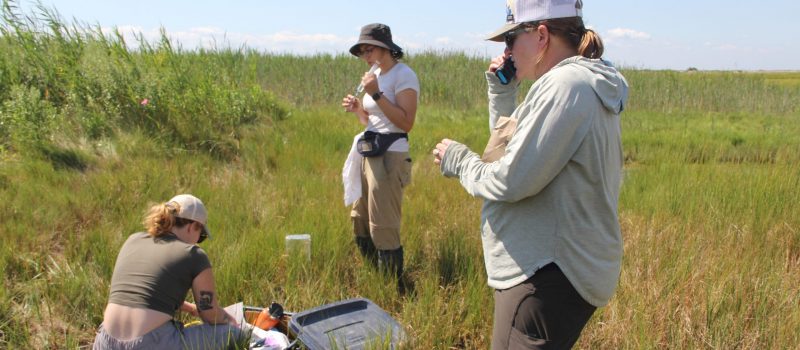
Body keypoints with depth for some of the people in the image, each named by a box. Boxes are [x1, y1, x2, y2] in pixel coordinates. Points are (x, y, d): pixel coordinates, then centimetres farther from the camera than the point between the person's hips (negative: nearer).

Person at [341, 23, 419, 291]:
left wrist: (376, 94, -21)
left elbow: (406, 123, -19)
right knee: (360, 224, 14)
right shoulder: (375, 75, 15)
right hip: (368, 154, 9)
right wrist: (357, 109, 2)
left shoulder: (403, 75, -10)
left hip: (390, 157, -9)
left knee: (383, 230, -6)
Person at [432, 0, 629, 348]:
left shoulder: (566, 84, -18)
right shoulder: (578, 84, 14)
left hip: (550, 279, -11)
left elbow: (512, 179, -23)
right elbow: (515, 146, 25)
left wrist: (457, 160, -6)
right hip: (553, 267, 11)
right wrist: (501, 91, 13)